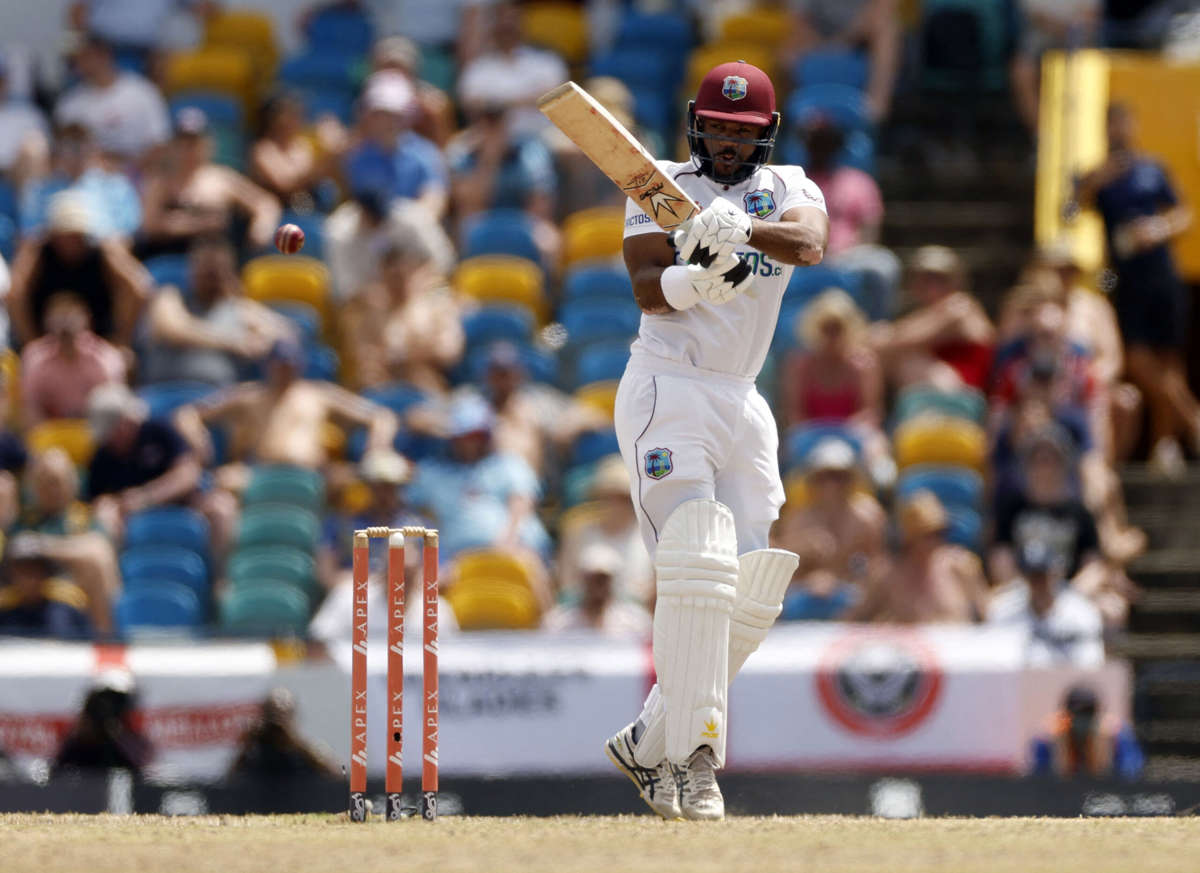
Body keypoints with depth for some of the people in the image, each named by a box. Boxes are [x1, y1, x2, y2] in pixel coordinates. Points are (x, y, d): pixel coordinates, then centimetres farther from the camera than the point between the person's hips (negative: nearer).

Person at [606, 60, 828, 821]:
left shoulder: (788, 189, 8)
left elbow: (810, 242, -16)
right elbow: (648, 291, -12)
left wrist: (742, 230, -36)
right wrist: (694, 277, -35)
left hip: (743, 404, 5)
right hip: (667, 391, -5)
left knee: (749, 599, 5)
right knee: (697, 577, -20)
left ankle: (649, 742, 19)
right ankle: (692, 763, -22)